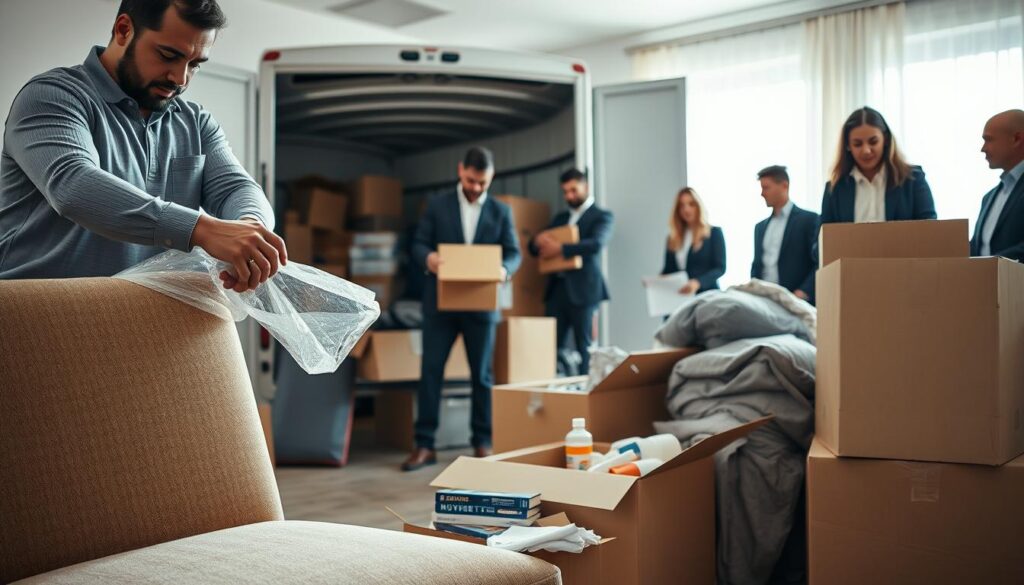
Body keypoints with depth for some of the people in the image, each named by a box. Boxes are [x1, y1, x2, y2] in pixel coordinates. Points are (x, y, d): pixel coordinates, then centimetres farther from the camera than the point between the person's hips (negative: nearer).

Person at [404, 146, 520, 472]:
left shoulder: (501, 211, 8)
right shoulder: (437, 206, 7)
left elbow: (514, 252, 5)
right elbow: (418, 244, 4)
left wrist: (505, 269, -18)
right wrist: (427, 257, -20)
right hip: (440, 302, 0)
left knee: (482, 374, 6)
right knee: (430, 370, -2)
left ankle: (483, 443, 16)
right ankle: (424, 445, 4)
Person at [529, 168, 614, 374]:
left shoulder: (602, 216, 4)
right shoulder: (560, 218, 22)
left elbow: (596, 244, -15)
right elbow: (534, 248, 19)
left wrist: (561, 248, -20)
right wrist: (538, 241, -5)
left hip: (583, 289, -5)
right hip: (557, 288, 5)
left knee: (584, 347, -2)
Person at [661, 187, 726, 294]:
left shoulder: (714, 233, 5)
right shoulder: (673, 238, 15)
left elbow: (720, 268, -2)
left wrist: (698, 283, -19)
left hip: (706, 295, -3)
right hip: (679, 297, 3)